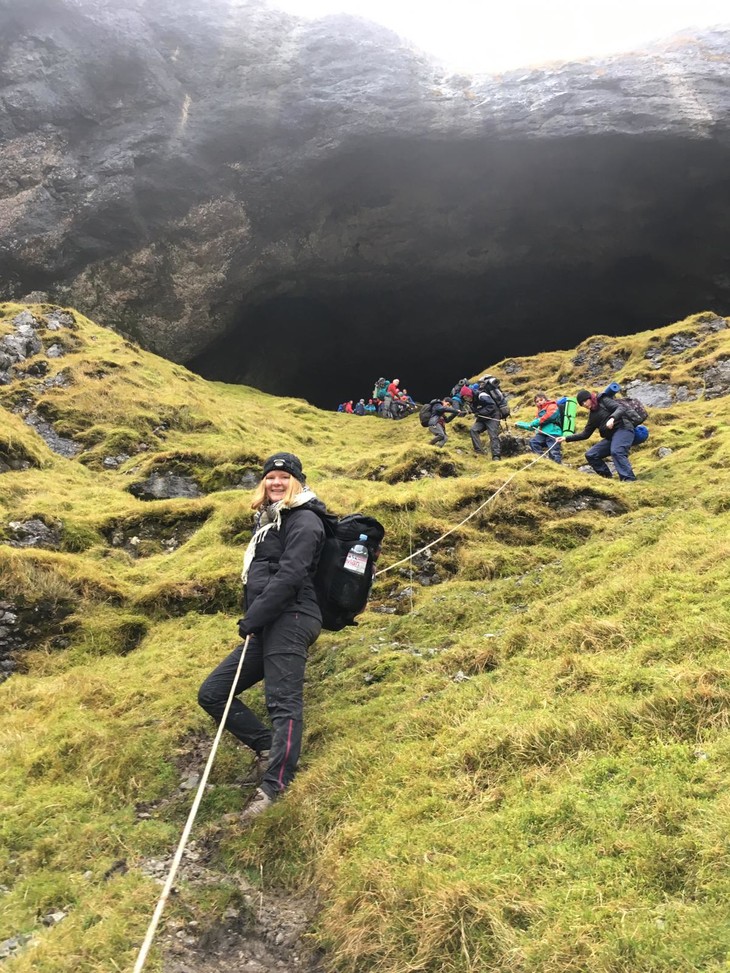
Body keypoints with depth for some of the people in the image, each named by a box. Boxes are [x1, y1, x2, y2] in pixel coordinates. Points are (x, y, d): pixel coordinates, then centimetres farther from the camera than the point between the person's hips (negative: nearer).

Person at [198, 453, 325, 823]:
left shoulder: (304, 521, -4)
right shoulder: (267, 519, 23)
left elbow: (289, 576, -16)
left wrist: (252, 619, -15)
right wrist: (253, 621, 10)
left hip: (290, 621, -10)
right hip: (267, 627, 10)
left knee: (284, 702, -17)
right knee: (212, 693, 6)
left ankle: (272, 788, -21)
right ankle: (268, 748, 6)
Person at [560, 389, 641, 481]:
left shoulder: (604, 401, 0)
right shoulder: (593, 415, 20)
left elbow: (621, 408, -14)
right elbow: (585, 434, 23)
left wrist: (612, 418, -33)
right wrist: (567, 438, 17)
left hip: (623, 429, -9)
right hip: (611, 435, 9)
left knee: (616, 452, -34)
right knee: (590, 455, 4)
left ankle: (629, 480, -42)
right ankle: (607, 478, 4)